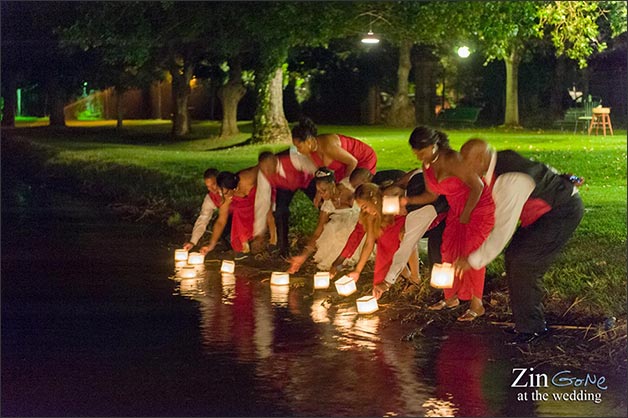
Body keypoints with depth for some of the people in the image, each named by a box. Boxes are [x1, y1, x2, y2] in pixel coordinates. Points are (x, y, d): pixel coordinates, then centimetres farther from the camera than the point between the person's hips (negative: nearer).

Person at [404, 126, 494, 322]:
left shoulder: (452, 160, -29)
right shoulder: (427, 165, -3)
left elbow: (477, 186, -26)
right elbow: (432, 194, 6)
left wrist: (466, 214, -18)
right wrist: (407, 200, -10)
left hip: (479, 208, -8)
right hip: (456, 210, 8)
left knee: (470, 254, -9)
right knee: (449, 250, 8)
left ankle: (477, 305, 1)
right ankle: (451, 298, 24)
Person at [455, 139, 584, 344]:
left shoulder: (509, 182, -33)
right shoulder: (500, 160, -5)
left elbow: (503, 231, -31)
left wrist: (474, 260, -25)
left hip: (564, 211, -10)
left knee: (523, 263, -14)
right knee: (514, 256, 7)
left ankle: (531, 327, -1)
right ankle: (523, 320, 16)